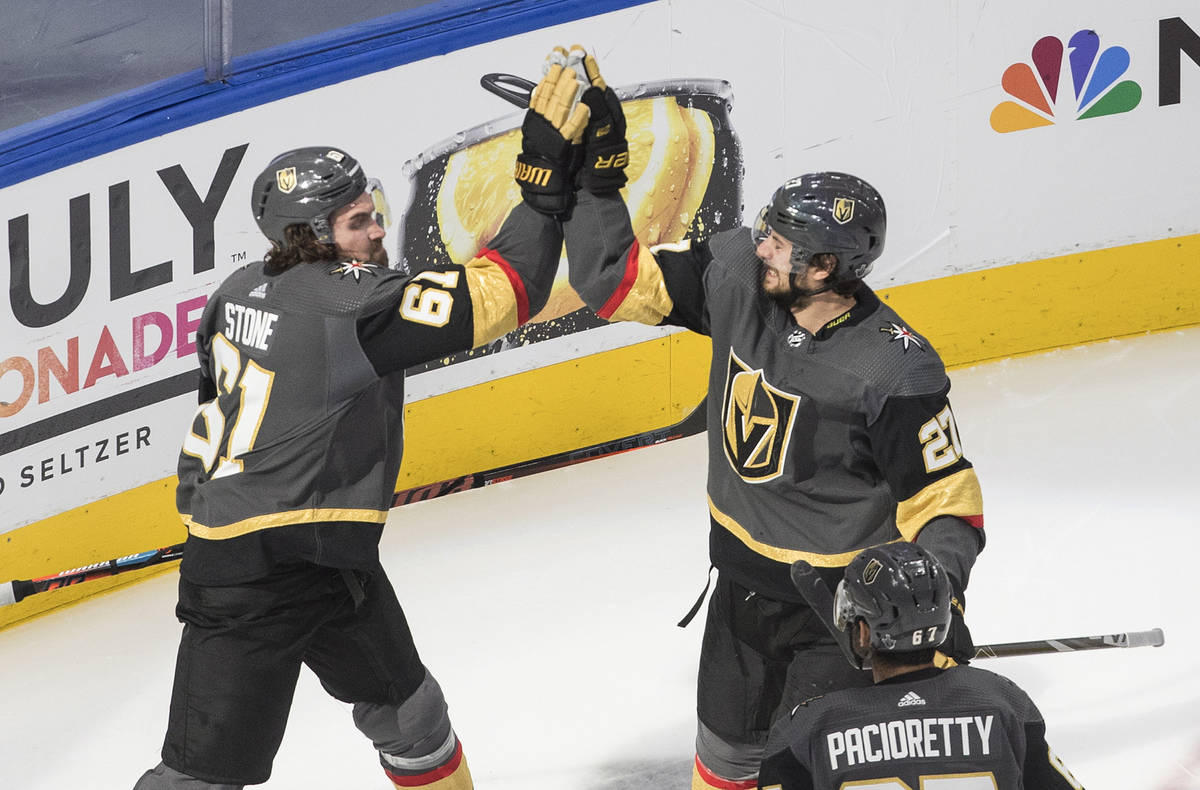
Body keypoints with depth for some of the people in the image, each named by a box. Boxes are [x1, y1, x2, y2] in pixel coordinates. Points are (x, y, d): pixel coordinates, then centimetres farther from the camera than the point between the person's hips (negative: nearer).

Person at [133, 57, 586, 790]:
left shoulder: (243, 291, 6)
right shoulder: (349, 306, -21)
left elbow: (218, 410, 17)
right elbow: (502, 290, -23)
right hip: (252, 579, -10)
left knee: (410, 712, 20)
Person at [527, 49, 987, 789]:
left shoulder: (896, 372, -27)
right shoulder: (736, 274, -12)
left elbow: (947, 506, -20)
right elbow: (616, 280, -5)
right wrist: (593, 175, -14)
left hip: (844, 602, -6)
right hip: (744, 582, 6)